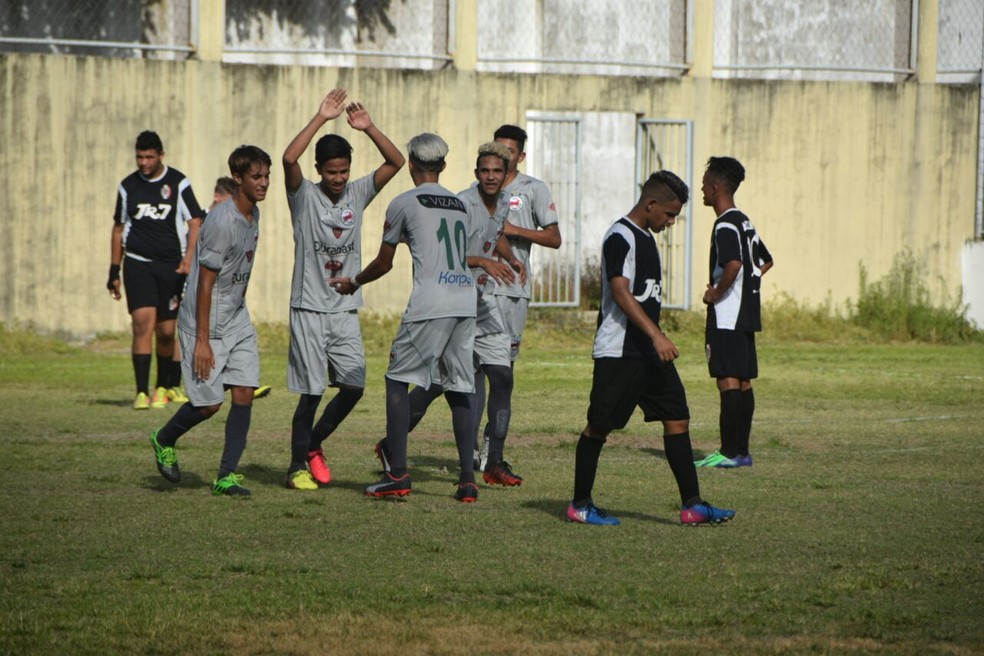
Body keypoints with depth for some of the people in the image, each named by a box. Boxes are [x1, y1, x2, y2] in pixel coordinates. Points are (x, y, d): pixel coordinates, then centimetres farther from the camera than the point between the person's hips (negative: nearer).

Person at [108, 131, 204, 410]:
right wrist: (114, 271, 13)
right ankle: (142, 393, -16)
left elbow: (195, 223, 0)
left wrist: (188, 259, -13)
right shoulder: (128, 186, 7)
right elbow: (119, 228, 15)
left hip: (171, 266, 0)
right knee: (143, 323, -15)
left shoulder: (178, 183, 1)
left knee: (166, 332, 5)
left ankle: (164, 387, 25)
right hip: (137, 263, 0)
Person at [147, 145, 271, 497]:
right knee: (209, 403, -1)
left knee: (244, 394, -3)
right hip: (206, 324, -8)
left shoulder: (253, 214, 5)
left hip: (237, 322, 8)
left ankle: (226, 477, 0)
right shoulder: (222, 222, -22)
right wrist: (202, 340, -20)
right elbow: (205, 283, -20)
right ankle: (164, 440, 28)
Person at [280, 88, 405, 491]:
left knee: (354, 386, 0)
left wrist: (368, 128, -12)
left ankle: (313, 443, 22)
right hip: (309, 309, -4)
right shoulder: (304, 196, -4)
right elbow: (289, 159, -23)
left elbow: (396, 162, 0)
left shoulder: (358, 193, 8)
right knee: (311, 392, -5)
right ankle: (298, 465, 8)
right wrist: (322, 118, -24)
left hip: (346, 310, 4)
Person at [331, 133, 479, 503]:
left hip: (430, 304, -6)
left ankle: (398, 475, -5)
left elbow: (383, 264, 12)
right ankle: (467, 480, 5)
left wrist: (353, 283, 31)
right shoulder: (460, 205, 20)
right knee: (458, 389, 11)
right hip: (466, 304, 6)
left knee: (398, 380, 4)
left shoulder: (405, 203, 4)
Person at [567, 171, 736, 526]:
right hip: (618, 351, -9)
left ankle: (692, 504, 2)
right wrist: (656, 334, -29)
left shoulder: (645, 238, 17)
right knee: (599, 426, 0)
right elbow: (620, 292, -23)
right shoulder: (620, 237, -13)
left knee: (677, 418, 3)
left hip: (650, 352, 9)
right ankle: (580, 504, 10)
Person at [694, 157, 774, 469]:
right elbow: (765, 262, 28)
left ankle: (729, 452, -11)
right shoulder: (745, 222, 16)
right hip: (747, 314, 10)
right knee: (743, 382, 10)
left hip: (727, 315, -10)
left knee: (728, 380, -9)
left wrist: (717, 293, -18)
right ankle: (741, 450, 12)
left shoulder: (725, 225, -14)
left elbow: (733, 264, -31)